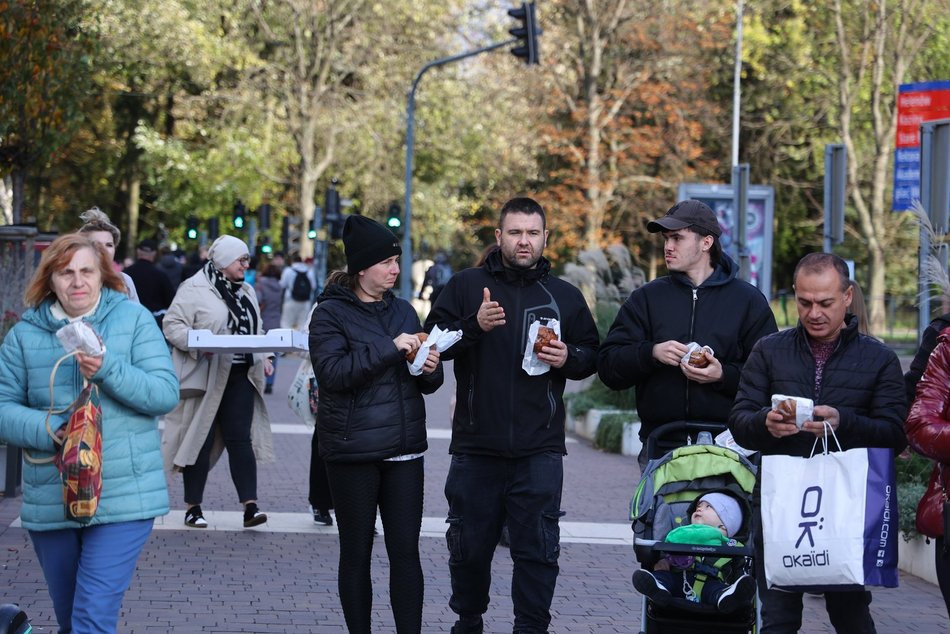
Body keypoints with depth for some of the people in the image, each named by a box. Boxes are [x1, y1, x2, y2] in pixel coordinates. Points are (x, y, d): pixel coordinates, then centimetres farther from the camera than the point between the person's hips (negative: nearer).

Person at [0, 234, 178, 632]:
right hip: (49, 499, 3)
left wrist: (108, 370, -22)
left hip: (124, 495, -3)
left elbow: (166, 393, -7)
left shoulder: (133, 319, -1)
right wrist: (52, 431, -18)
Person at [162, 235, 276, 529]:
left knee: (240, 438, 0)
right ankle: (193, 507, 10)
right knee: (201, 440, 1)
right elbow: (172, 325, -10)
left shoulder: (246, 291, 16)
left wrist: (264, 356, 9)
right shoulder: (194, 289, -7)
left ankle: (250, 505, -5)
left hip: (240, 377, 6)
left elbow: (256, 331, 25)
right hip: (206, 379, -5)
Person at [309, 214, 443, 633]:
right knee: (357, 552, 5)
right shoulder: (331, 313, -4)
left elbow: (424, 383, 18)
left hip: (404, 448, 4)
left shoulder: (403, 311, 11)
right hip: (352, 450, -4)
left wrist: (431, 371, -5)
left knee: (406, 551, 1)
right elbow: (332, 371, -19)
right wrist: (389, 347, -23)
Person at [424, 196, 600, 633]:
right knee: (469, 547, 10)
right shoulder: (465, 286, 5)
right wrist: (474, 326, -17)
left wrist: (568, 357, -6)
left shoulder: (565, 297, 10)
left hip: (539, 450, 0)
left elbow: (591, 355, 16)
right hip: (476, 447, 0)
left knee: (537, 549, -2)